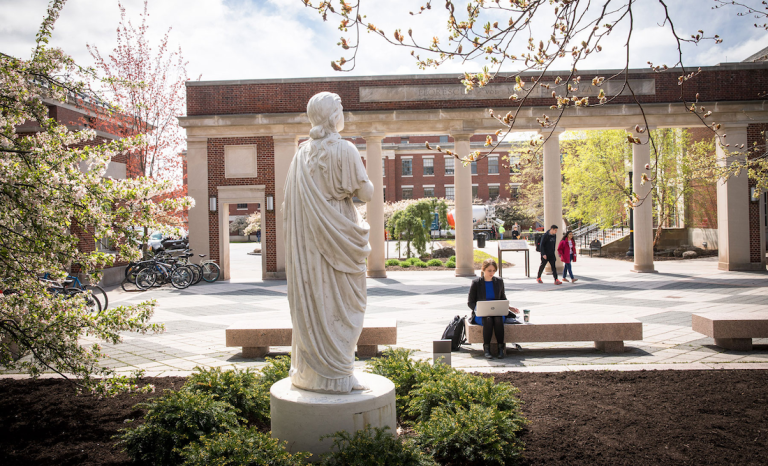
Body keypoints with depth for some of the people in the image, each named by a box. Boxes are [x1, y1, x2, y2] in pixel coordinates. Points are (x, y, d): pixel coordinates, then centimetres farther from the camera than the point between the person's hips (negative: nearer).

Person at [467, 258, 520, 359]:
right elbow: (470, 302, 2)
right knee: (488, 319, -36)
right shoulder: (476, 283, 1)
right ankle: (486, 348, -28)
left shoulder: (499, 281, 11)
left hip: (498, 313, 2)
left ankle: (501, 347, -27)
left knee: (498, 319, -34)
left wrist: (510, 307, 1)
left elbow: (503, 299, 21)